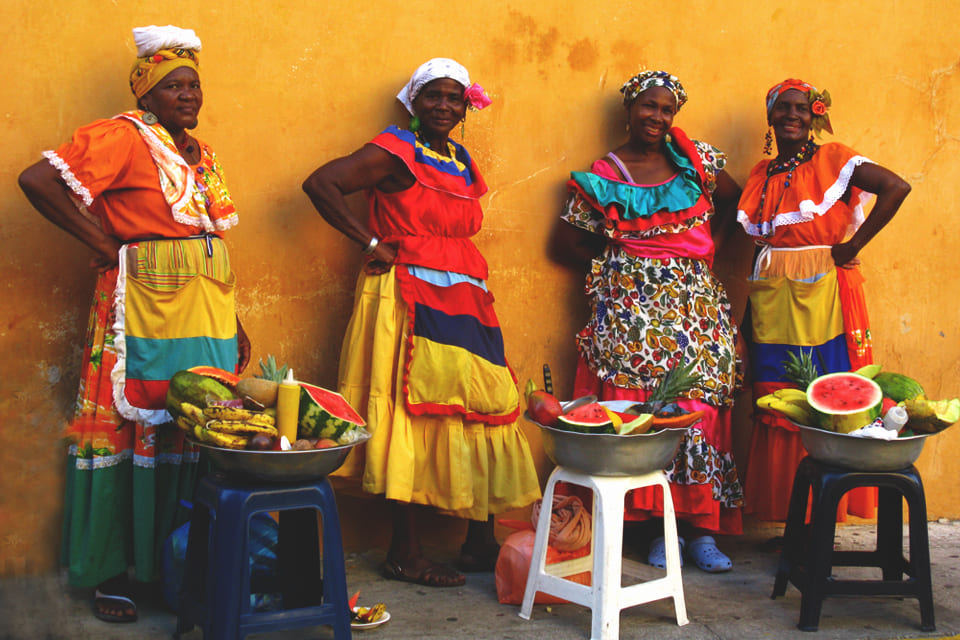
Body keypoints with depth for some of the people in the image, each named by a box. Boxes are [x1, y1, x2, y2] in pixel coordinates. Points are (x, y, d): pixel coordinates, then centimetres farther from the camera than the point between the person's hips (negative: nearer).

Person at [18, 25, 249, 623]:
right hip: (145, 307, -6)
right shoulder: (122, 137, -3)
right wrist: (104, 245, -9)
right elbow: (37, 180, -13)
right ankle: (111, 573, 8)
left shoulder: (202, 154, 19)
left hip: (209, 312, 7)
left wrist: (234, 324, 16)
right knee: (134, 425, -3)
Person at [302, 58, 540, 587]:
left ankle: (480, 543, 13)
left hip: (464, 301, 8)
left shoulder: (462, 161, 19)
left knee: (484, 409, 4)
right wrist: (372, 244, -13)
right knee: (416, 413, -7)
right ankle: (405, 554, 2)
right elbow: (320, 185, -14)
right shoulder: (397, 152, -4)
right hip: (411, 300, -8)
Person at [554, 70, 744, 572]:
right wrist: (616, 260, 2)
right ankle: (660, 526, 1)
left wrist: (710, 245, 9)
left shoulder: (695, 158, 11)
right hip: (632, 307, -2)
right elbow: (567, 238, 7)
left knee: (698, 405, -4)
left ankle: (701, 528, 2)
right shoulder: (604, 176, 5)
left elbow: (733, 199, 21)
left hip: (695, 300, 2)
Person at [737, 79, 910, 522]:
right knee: (775, 407, 4)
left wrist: (853, 246, -12)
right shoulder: (761, 174, 15)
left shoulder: (832, 160, 0)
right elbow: (755, 235, 13)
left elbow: (896, 187, -12)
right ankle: (787, 516, 11)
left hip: (822, 297, -5)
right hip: (771, 302, 5)